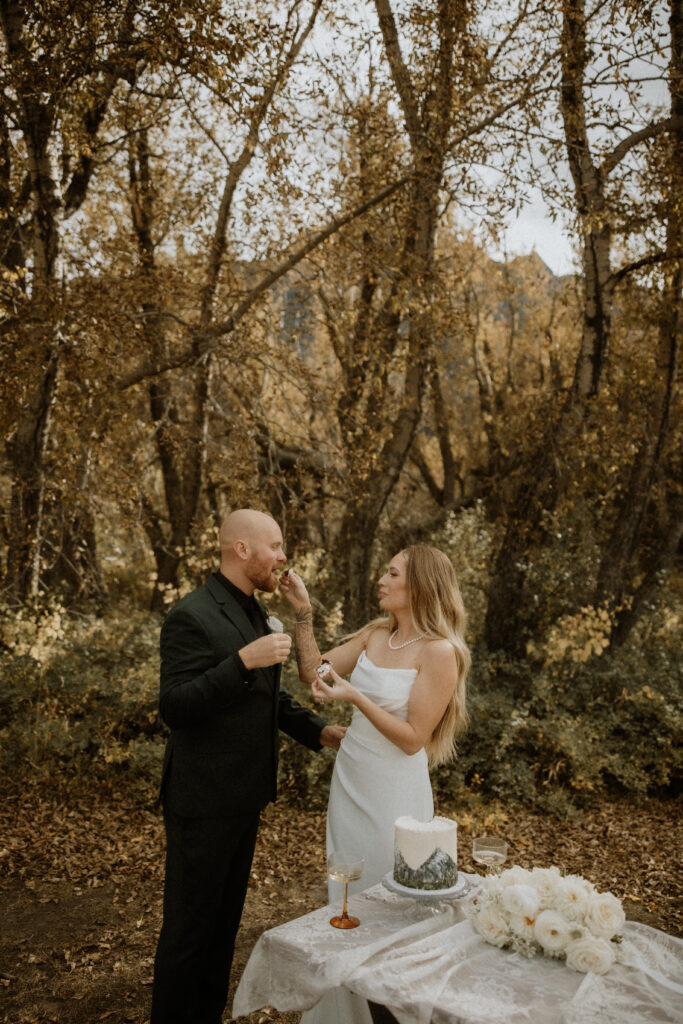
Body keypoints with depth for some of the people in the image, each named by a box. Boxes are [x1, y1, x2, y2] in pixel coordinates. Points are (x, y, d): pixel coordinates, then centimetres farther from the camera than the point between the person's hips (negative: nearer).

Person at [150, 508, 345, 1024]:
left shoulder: (257, 614, 10)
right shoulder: (192, 616, -18)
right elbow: (175, 708, -24)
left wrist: (318, 729, 5)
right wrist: (243, 660, -33)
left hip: (244, 796, 9)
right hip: (204, 801, -9)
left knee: (225, 921, 21)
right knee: (189, 926, 6)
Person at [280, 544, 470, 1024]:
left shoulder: (440, 652, -18)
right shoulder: (374, 635, 3)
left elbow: (413, 737, -17)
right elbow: (314, 671, 6)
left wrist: (355, 697, -26)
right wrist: (303, 611, -3)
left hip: (394, 791, -7)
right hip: (350, 780, 7)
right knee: (345, 895, 18)